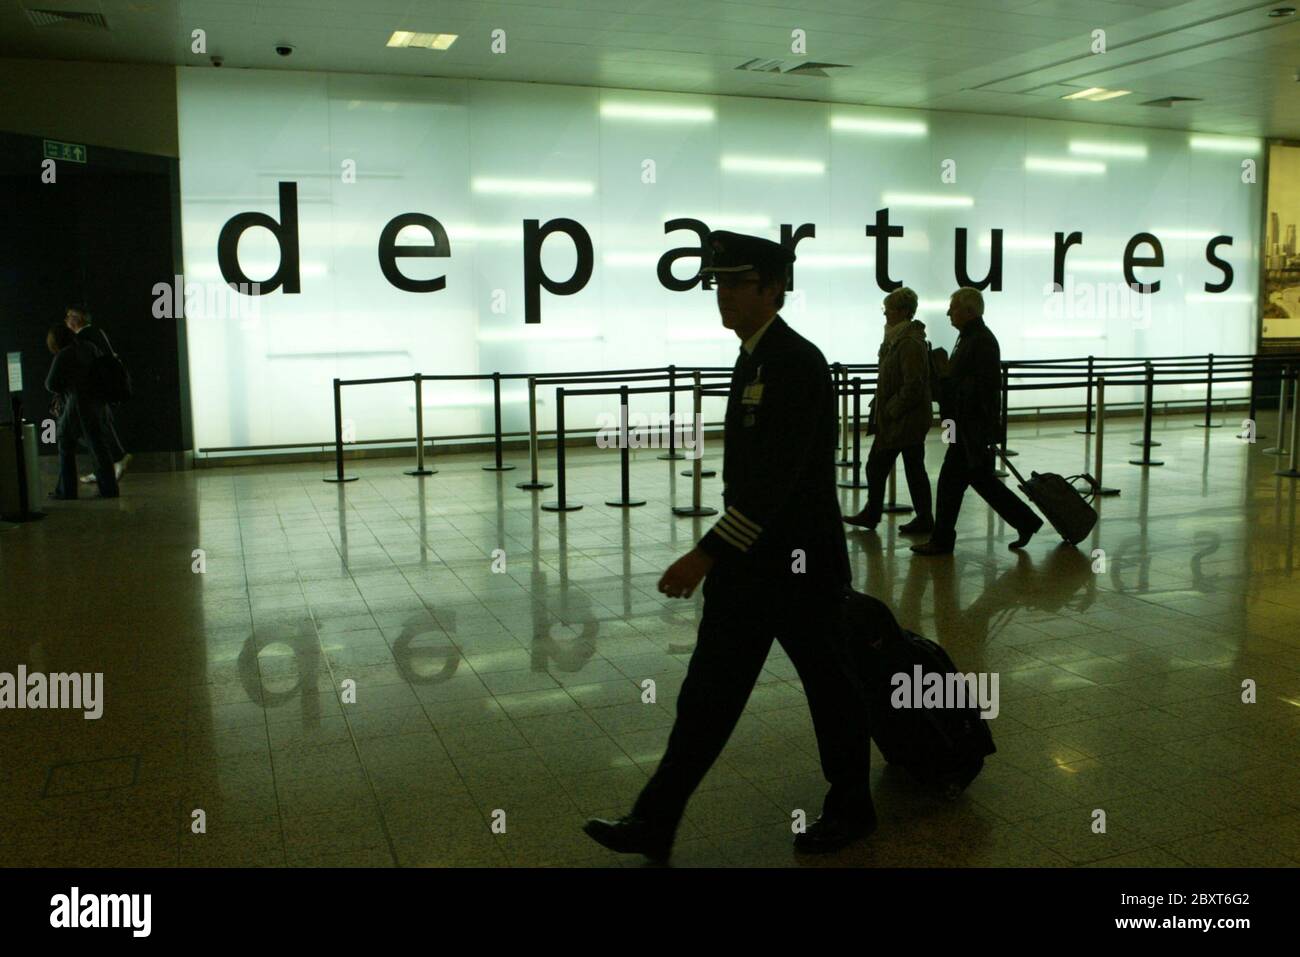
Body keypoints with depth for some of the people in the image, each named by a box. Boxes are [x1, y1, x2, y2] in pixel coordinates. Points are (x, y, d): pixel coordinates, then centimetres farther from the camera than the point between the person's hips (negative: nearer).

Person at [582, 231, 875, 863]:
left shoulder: (797, 363, -18)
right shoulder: (752, 358, 11)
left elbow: (778, 477, -26)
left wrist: (707, 553, -29)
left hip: (799, 564, -9)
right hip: (746, 558, 9)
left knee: (830, 687, 11)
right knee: (708, 691, 9)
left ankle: (851, 809, 32)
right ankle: (654, 824, 15)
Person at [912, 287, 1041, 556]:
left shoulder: (982, 341, -17)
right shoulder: (970, 337, 14)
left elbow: (982, 386, -22)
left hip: (973, 427, -10)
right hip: (968, 425, 10)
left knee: (950, 481, -3)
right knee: (980, 479, 16)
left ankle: (942, 541, 8)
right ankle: (1025, 521, 25)